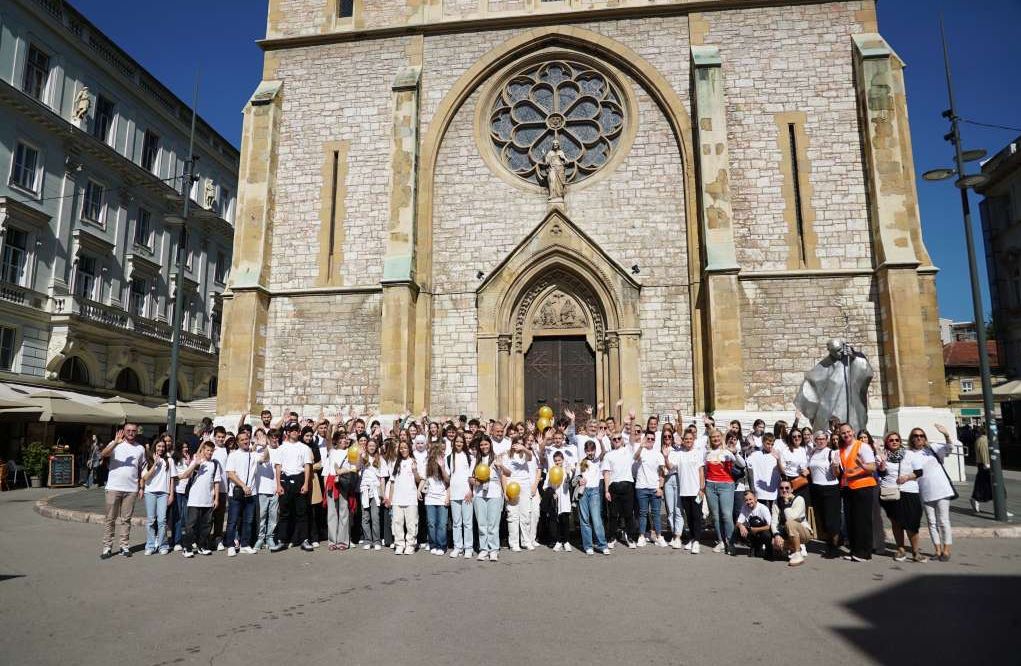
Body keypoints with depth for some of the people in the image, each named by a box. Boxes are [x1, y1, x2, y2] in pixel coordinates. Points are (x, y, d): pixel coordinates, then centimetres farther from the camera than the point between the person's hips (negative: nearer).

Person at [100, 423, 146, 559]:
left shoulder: (140, 448, 9)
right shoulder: (115, 444, -1)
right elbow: (103, 454, -20)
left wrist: (141, 486, 8)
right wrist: (115, 443, -36)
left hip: (131, 489, 3)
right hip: (114, 487, -2)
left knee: (126, 519, 8)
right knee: (110, 519, 2)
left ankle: (124, 546, 13)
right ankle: (107, 547, 8)